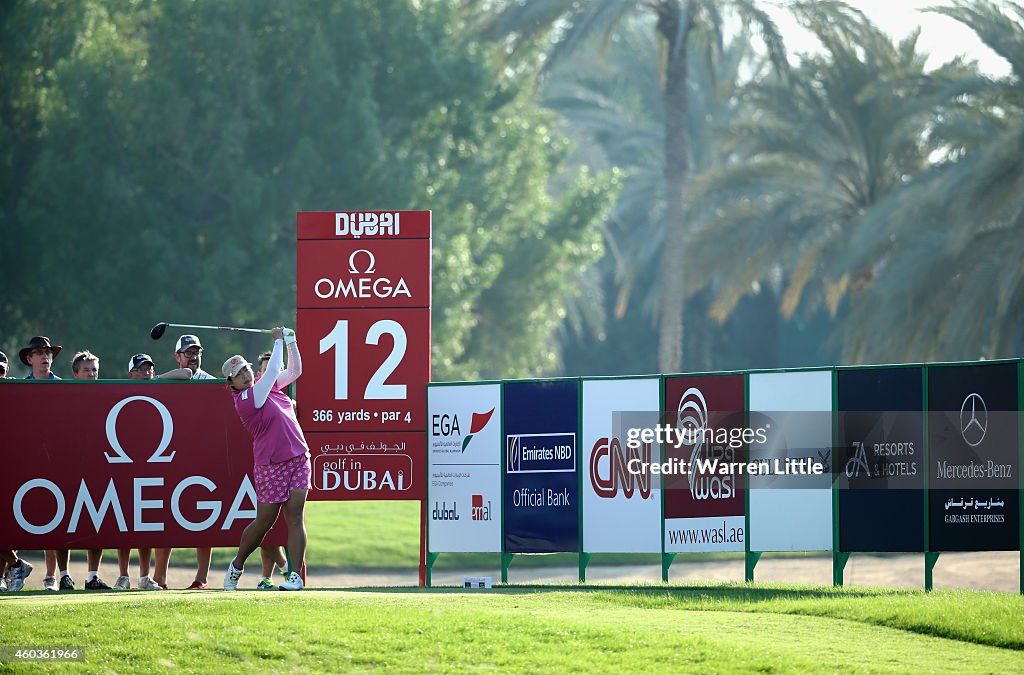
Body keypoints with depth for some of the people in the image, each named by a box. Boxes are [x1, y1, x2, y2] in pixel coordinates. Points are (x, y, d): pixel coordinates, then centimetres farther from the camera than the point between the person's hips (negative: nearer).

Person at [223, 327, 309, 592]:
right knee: (263, 522, 2)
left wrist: (291, 342, 8)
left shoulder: (267, 385, 9)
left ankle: (295, 575, -10)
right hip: (270, 467, -6)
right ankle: (237, 565, 26)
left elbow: (294, 371, 20)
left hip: (298, 458, 6)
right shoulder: (244, 399, -15)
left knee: (295, 515, -6)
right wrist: (278, 341, -5)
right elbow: (272, 371, -16)